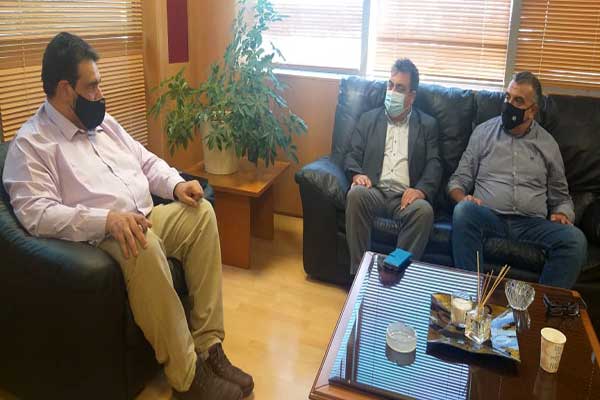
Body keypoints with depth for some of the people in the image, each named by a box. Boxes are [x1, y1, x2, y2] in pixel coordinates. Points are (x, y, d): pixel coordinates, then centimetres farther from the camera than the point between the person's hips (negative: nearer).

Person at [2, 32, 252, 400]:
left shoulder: (104, 122, 18)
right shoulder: (30, 144, -5)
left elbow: (147, 162, 22)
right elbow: (37, 213, -17)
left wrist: (177, 185, 1)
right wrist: (107, 219, -29)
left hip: (147, 220, 8)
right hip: (98, 239, -7)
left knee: (201, 212, -17)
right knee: (144, 246, -37)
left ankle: (208, 343, -16)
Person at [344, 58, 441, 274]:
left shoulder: (427, 125, 16)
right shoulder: (369, 118, 19)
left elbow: (434, 165, 7)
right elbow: (353, 154, 13)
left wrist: (422, 189, -14)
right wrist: (357, 174, -11)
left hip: (405, 197, 0)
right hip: (374, 191, 1)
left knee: (424, 209, -34)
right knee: (355, 194, -34)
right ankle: (359, 272, -26)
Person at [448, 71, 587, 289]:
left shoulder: (547, 143, 17)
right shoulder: (484, 132, 13)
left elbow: (561, 196, 23)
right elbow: (459, 180, 12)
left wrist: (562, 214, 0)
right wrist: (463, 198, -11)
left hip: (532, 223, 2)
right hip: (489, 216, -1)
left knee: (575, 239, -28)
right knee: (463, 211, -36)